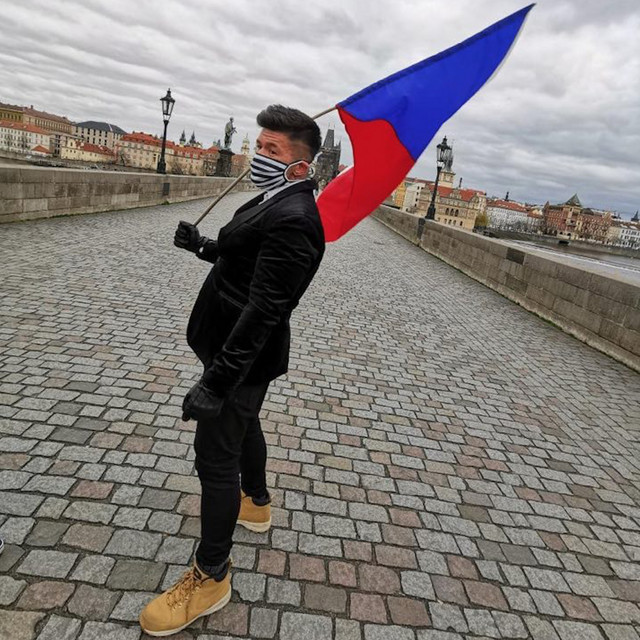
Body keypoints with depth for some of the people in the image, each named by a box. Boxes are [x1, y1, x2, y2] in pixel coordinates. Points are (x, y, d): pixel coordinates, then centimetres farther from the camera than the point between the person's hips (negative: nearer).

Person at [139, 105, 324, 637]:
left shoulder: (291, 219, -27)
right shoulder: (277, 201, 5)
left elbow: (264, 310, -31)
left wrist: (217, 381, -31)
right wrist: (205, 246, 6)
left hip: (247, 355, -10)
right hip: (241, 350, 10)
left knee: (216, 457, 0)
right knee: (243, 426, 28)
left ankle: (210, 577, 20)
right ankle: (256, 504, 54)